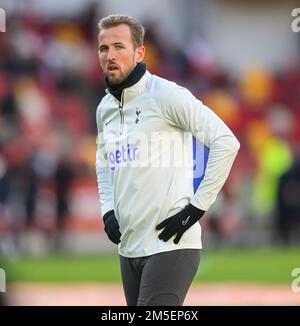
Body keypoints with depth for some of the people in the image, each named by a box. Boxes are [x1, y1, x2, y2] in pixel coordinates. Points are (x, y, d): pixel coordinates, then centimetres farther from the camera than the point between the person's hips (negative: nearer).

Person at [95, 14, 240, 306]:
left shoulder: (166, 95, -10)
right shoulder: (105, 108, 12)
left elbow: (226, 143, -14)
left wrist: (196, 207, -15)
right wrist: (108, 210, 12)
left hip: (170, 244, -8)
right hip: (128, 246, 8)